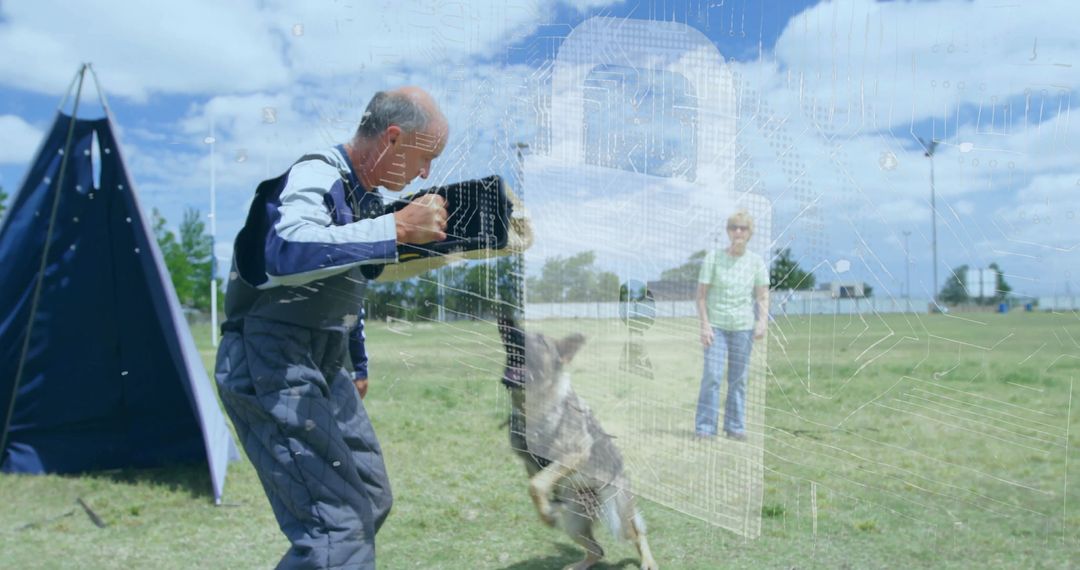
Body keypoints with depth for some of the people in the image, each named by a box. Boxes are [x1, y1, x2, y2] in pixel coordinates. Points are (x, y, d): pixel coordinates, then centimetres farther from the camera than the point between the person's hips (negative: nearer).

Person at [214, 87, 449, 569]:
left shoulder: (364, 197, 11)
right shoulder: (315, 176, -17)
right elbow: (287, 253, -39)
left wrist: (358, 364, 29)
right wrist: (397, 228, -36)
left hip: (325, 368, 10)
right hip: (270, 367, -9)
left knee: (370, 502, 13)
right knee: (338, 524, -16)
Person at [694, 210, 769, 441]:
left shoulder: (756, 261, 3)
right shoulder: (713, 257, -3)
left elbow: (762, 296, 5)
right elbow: (701, 294, -3)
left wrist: (763, 321, -10)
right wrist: (704, 325, -9)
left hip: (743, 327, 2)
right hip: (716, 326, -2)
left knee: (739, 378, 6)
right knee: (712, 376, -7)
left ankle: (735, 426, 17)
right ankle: (704, 427, 1)